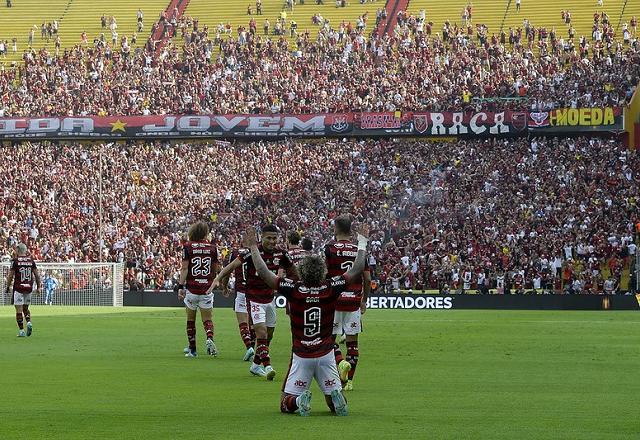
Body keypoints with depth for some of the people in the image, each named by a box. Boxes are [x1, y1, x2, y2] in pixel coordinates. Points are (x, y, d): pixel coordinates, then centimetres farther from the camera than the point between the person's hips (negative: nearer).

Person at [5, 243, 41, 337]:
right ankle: (29, 322, -4)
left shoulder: (15, 260, -7)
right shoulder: (31, 260, 4)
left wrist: (8, 287, 5)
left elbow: (10, 276, -6)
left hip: (18, 288, -4)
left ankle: (21, 330, -2)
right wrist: (38, 287, 14)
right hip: (29, 287, 4)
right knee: (25, 308, 20)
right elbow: (37, 275, 6)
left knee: (19, 310, 0)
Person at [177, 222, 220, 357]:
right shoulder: (212, 247, 2)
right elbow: (216, 268, 10)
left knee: (190, 319, 12)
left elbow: (184, 268, -8)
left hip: (191, 288, -1)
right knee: (207, 319, 6)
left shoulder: (188, 247, -4)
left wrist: (180, 286, -8)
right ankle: (210, 338, -23)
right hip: (207, 289, 1)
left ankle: (192, 349, 15)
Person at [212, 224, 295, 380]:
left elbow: (293, 272, 15)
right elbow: (233, 265, -22)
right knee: (261, 331, -18)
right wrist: (218, 278, -34)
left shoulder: (281, 254, -2)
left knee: (269, 335, 11)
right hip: (254, 299, -6)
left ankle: (255, 365, 27)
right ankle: (267, 366, -20)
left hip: (270, 299, 6)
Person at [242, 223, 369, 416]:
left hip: (301, 356, -1)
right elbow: (357, 270, 2)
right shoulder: (330, 288, -7)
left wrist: (253, 247, 6)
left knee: (286, 404, 6)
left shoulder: (293, 289, -9)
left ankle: (300, 400, -28)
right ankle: (336, 398, -26)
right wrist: (362, 243, 13)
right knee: (334, 397, 10)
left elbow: (263, 272, -5)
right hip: (326, 355, 1)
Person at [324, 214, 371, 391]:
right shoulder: (360, 249, 4)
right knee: (352, 340, 8)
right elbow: (368, 279, 6)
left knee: (330, 337, 9)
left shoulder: (330, 248, -6)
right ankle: (349, 380, 6)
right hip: (354, 301, 3)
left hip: (334, 300, -3)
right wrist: (364, 301, 19)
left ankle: (341, 362, -17)